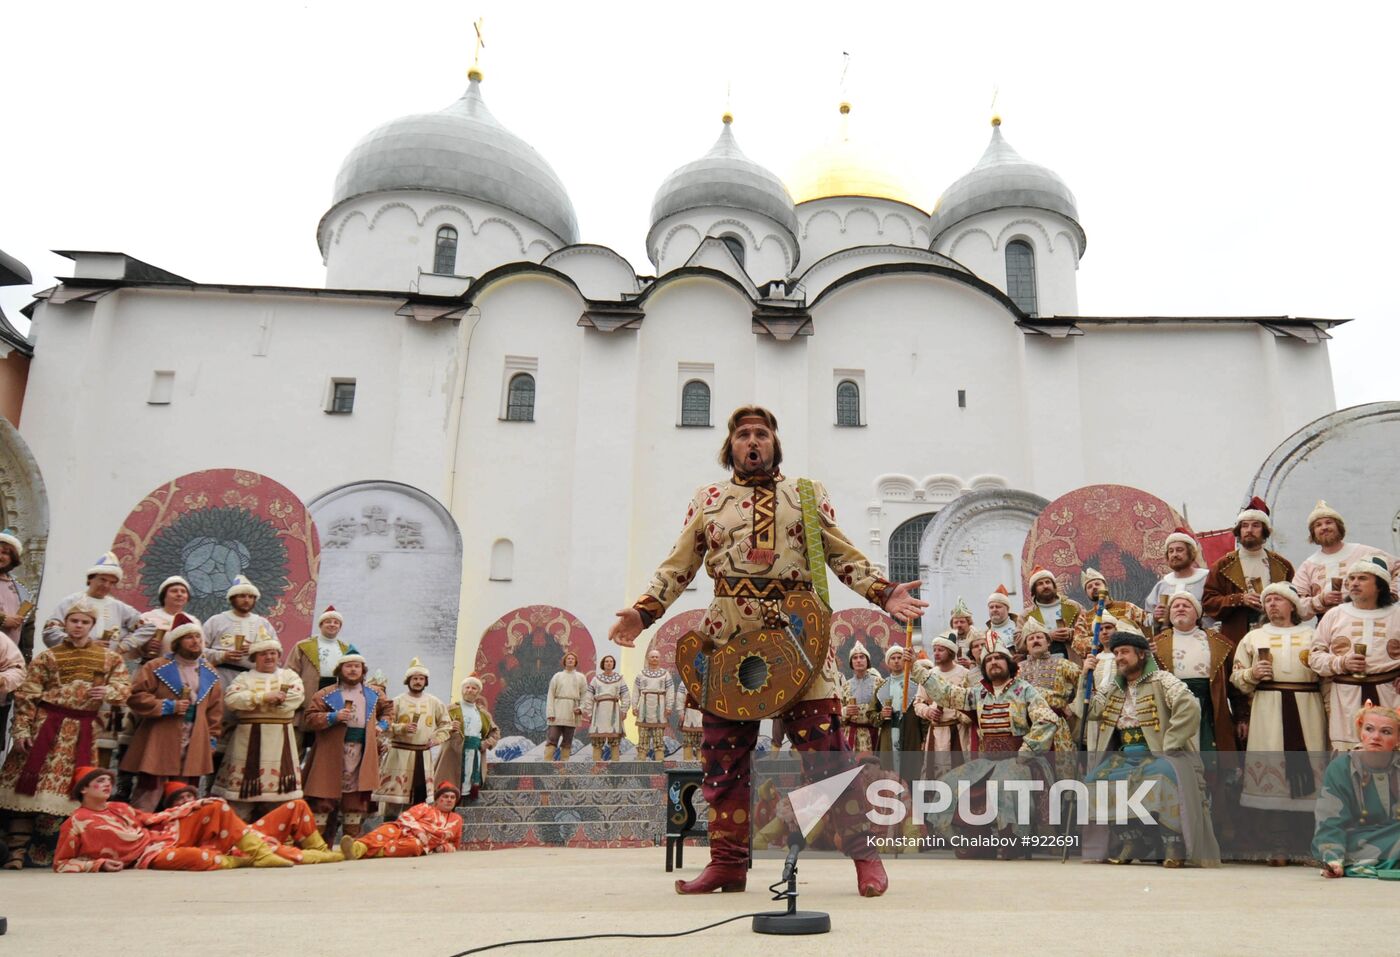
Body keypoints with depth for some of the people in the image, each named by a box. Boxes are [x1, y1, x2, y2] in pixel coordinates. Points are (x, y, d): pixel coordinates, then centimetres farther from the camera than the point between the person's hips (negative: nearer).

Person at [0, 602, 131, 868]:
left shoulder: (109, 657, 10)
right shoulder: (47, 656, 4)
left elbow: (124, 685, 7)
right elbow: (25, 695, 1)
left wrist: (107, 691, -16)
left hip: (84, 729, 2)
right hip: (46, 724, -2)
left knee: (74, 788, 5)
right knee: (29, 784, -6)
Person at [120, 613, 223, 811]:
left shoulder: (209, 674, 12)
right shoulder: (156, 667, -1)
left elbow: (215, 710, 14)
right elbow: (135, 696, -8)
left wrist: (211, 739, 8)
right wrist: (168, 706, -15)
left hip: (194, 748, 4)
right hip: (159, 744, -4)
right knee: (147, 798, -3)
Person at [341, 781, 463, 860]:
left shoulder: (456, 819, 24)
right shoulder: (426, 807, 19)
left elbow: (454, 843, 34)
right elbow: (405, 817, 4)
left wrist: (447, 847, 10)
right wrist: (418, 829, -14)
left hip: (420, 843, -1)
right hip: (404, 830, 1)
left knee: (414, 845, -40)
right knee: (388, 830, -35)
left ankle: (373, 851, -56)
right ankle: (357, 847, -63)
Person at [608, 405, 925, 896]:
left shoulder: (807, 494, 14)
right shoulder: (707, 499, 15)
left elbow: (844, 556, 10)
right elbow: (678, 566, 12)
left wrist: (884, 593, -5)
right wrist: (643, 612, -2)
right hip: (727, 640, 2)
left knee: (822, 745, -4)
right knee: (723, 754, 4)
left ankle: (864, 850, 10)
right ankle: (728, 860, 15)